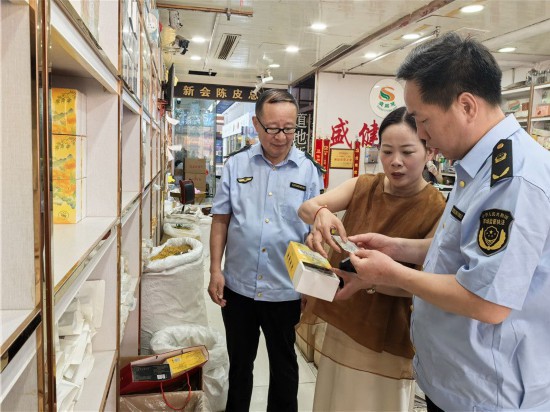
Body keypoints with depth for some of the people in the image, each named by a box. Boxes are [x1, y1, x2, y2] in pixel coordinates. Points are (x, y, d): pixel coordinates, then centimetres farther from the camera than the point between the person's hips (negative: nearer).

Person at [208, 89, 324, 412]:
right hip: (238, 286, 2)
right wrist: (216, 270, -2)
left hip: (285, 290, -1)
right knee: (239, 361, 21)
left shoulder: (309, 171, -5)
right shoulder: (236, 164, -1)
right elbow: (221, 220, 3)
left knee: (284, 364, 18)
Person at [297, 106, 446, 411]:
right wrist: (321, 214, -39)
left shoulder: (436, 210, -14)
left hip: (385, 336, -4)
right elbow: (305, 208, -15)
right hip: (338, 321, 4)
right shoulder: (363, 187, -2)